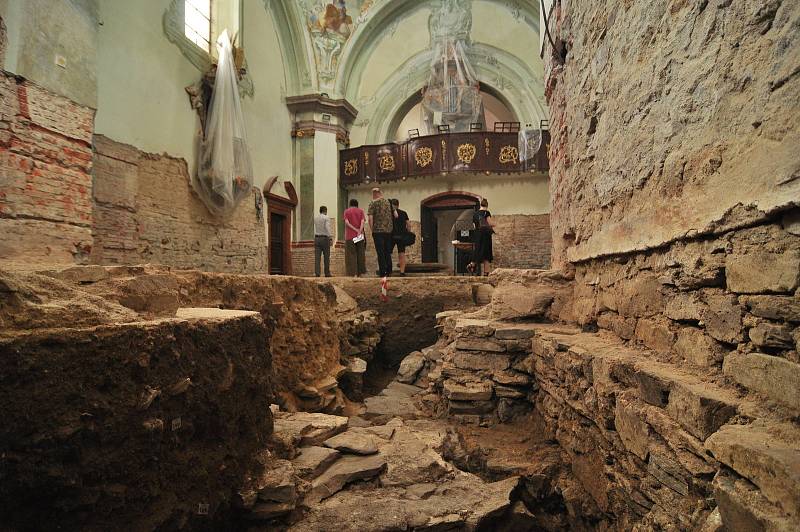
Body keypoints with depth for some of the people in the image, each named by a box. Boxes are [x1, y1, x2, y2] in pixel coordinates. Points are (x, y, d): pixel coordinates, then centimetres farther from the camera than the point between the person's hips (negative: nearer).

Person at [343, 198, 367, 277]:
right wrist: (359, 231, -14)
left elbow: (346, 222, -8)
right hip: (359, 236, 2)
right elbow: (362, 221, -6)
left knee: (352, 255, 1)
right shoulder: (360, 211, 8)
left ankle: (354, 274, -4)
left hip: (350, 236, -1)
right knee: (360, 254, 10)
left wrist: (355, 229, -10)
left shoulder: (346, 211, 6)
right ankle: (361, 272, 13)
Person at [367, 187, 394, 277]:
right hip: (389, 230, 5)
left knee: (380, 253, -1)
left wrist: (372, 229, -2)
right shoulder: (388, 202, 8)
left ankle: (382, 272, 0)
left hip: (378, 230, -4)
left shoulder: (373, 203, -4)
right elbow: (394, 216, 10)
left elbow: (370, 218, -10)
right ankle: (389, 271, 15)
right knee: (388, 252, 12)